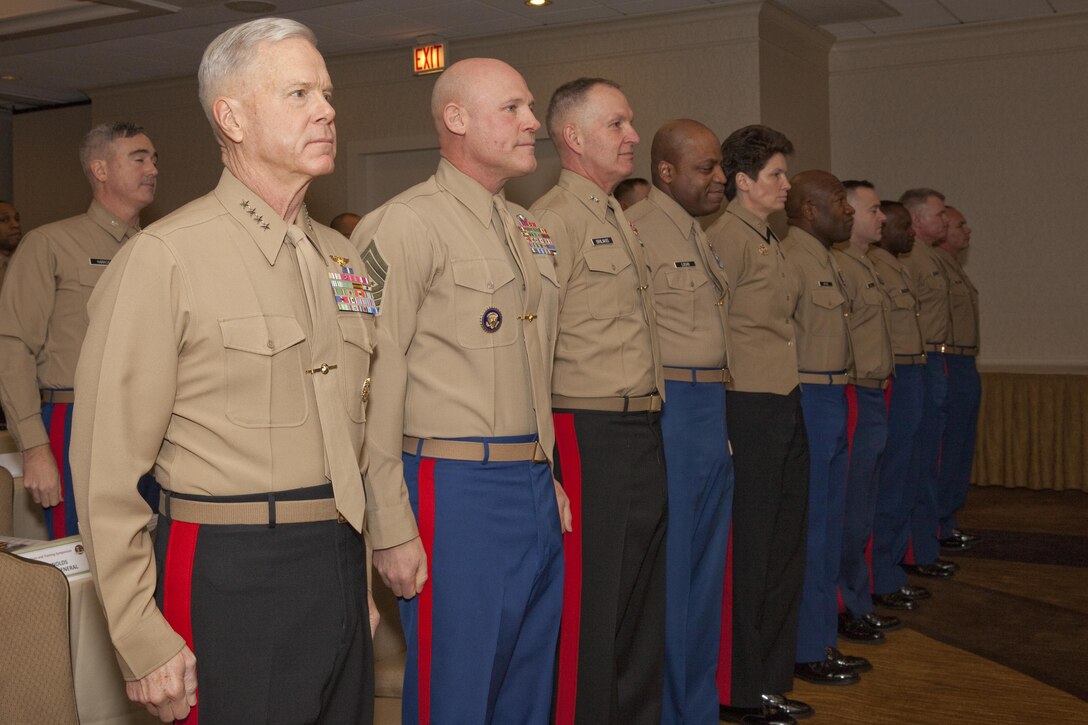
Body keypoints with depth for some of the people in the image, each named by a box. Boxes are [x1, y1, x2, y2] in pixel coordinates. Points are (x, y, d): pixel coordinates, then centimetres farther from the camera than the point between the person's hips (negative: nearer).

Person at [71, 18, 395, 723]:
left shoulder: (342, 257, 10)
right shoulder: (164, 258, -11)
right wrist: (143, 641, -13)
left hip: (344, 571, 6)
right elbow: (108, 469, -12)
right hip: (231, 578, -6)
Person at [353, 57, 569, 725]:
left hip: (535, 490, 8)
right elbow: (372, 386, -16)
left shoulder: (529, 230, 14)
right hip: (456, 491, -8)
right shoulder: (407, 226, -12)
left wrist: (548, 475, 17)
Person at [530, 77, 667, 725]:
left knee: (644, 592, 16)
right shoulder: (553, 220, -11)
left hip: (645, 431, 9)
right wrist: (546, 451, -18)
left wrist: (652, 419, 16)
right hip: (591, 432, -9)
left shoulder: (621, 221, 18)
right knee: (590, 598, -1)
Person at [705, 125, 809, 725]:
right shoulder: (727, 236, -10)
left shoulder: (769, 241, 18)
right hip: (748, 408, -9)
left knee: (784, 550, 14)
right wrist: (716, 410, -14)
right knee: (748, 553, -1)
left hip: (785, 408, 9)